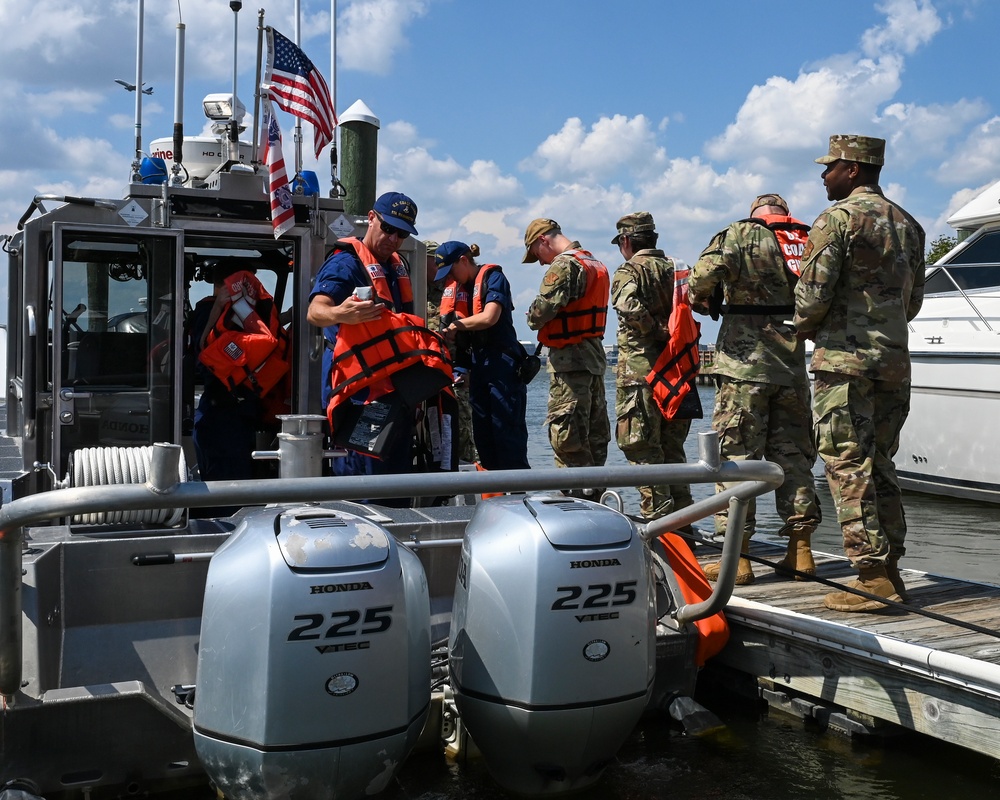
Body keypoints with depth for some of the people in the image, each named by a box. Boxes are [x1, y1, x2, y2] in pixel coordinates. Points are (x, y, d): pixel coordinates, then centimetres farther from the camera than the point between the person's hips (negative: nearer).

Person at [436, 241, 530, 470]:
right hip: (479, 363, 8)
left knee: (507, 429, -9)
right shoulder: (460, 286, 15)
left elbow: (489, 317, -18)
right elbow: (462, 322, 12)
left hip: (502, 362, -8)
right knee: (482, 431, 9)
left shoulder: (492, 277, -6)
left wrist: (455, 325, -7)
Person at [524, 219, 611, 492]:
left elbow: (539, 314, -20)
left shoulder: (563, 266, -13)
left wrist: (533, 318, 2)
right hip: (595, 355, 10)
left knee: (566, 434, -7)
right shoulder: (596, 265, 17)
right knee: (595, 432, 12)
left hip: (569, 359, -10)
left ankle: (579, 493, -6)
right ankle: (594, 493, 19)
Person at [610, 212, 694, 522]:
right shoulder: (674, 268, 14)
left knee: (643, 449, -2)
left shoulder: (629, 271, -6)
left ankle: (656, 521, -3)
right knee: (672, 447, 15)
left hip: (640, 370, -7)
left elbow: (628, 306, -26)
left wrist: (657, 331, -15)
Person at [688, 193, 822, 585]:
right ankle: (800, 550, 15)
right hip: (794, 366, 5)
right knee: (793, 454, 12)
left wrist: (698, 298, 1)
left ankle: (737, 557, 0)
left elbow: (709, 269, -18)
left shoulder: (742, 233, -1)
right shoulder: (811, 241, 13)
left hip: (745, 364, -5)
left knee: (736, 454, -1)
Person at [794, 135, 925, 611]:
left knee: (848, 466, -5)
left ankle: (873, 578, -6)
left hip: (844, 359, -8)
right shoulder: (907, 224, 16)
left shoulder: (838, 217, -7)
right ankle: (890, 572, 14)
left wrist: (805, 326, 5)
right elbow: (913, 301, 18)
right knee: (879, 465, 12)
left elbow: (814, 290, -13)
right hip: (895, 359, 8)